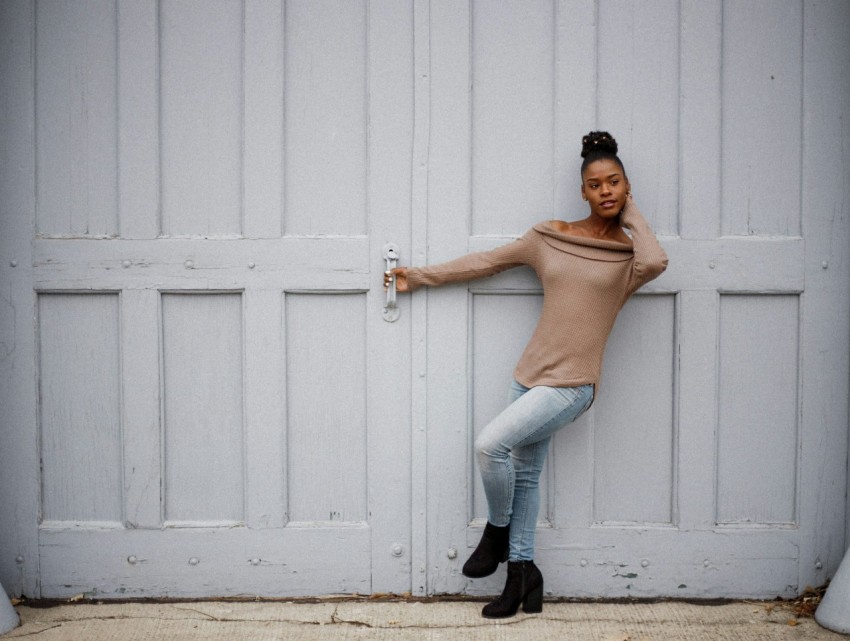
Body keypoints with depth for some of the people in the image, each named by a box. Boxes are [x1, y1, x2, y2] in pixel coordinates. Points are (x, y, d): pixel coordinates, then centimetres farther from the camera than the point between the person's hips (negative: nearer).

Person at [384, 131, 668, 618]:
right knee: (525, 476, 11)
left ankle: (497, 532, 5)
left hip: (572, 384, -4)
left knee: (490, 444, -20)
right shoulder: (550, 237, 8)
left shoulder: (628, 252, 0)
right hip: (533, 376, 4)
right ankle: (523, 572, 25)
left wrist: (630, 212, -6)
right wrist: (420, 277, 17)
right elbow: (486, 262, 14)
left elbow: (655, 261, -23)